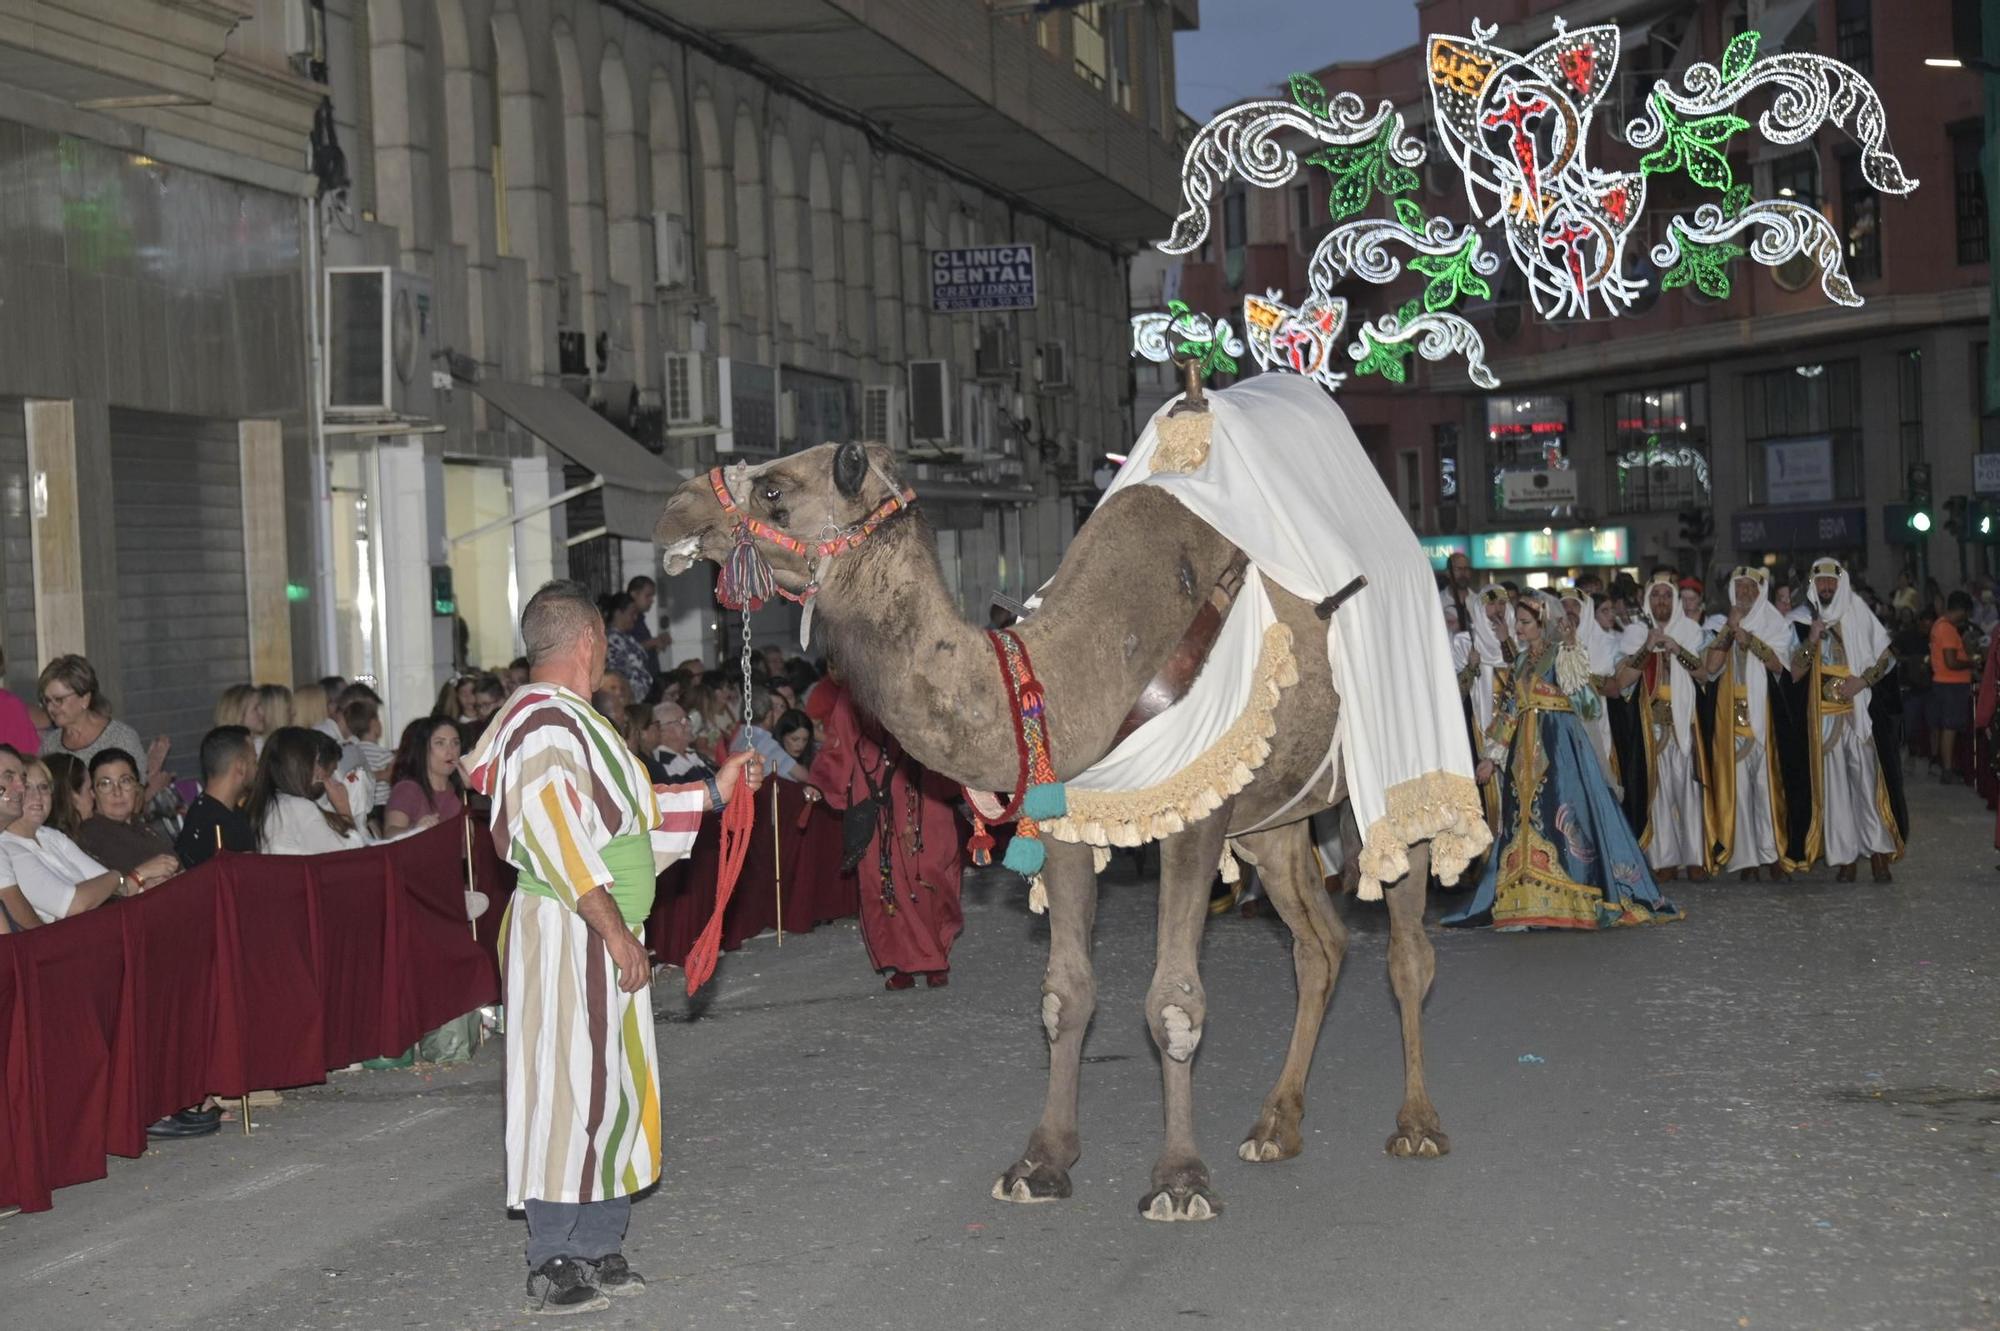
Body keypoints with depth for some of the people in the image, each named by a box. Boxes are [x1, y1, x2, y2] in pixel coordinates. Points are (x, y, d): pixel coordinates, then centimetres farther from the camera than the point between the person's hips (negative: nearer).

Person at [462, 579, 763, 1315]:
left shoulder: (571, 720, 15)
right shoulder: (543, 725, -17)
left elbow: (633, 808, 24)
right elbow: (560, 838, -22)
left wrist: (715, 791, 27)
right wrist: (616, 931, -21)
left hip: (604, 932, 10)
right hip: (566, 932, -10)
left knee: (613, 1092, 13)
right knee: (569, 1091, -5)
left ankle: (598, 1252, 22)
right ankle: (552, 1266, 3)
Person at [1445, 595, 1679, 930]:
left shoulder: (1564, 655, -1)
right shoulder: (1523, 661, 17)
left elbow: (1587, 699, -10)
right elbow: (1509, 712, 20)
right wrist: (1492, 756, 17)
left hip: (1559, 747, -7)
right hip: (1526, 751, 7)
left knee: (1560, 813, -11)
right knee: (1524, 820, 3)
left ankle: (1568, 899, -9)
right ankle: (1527, 901, 5)